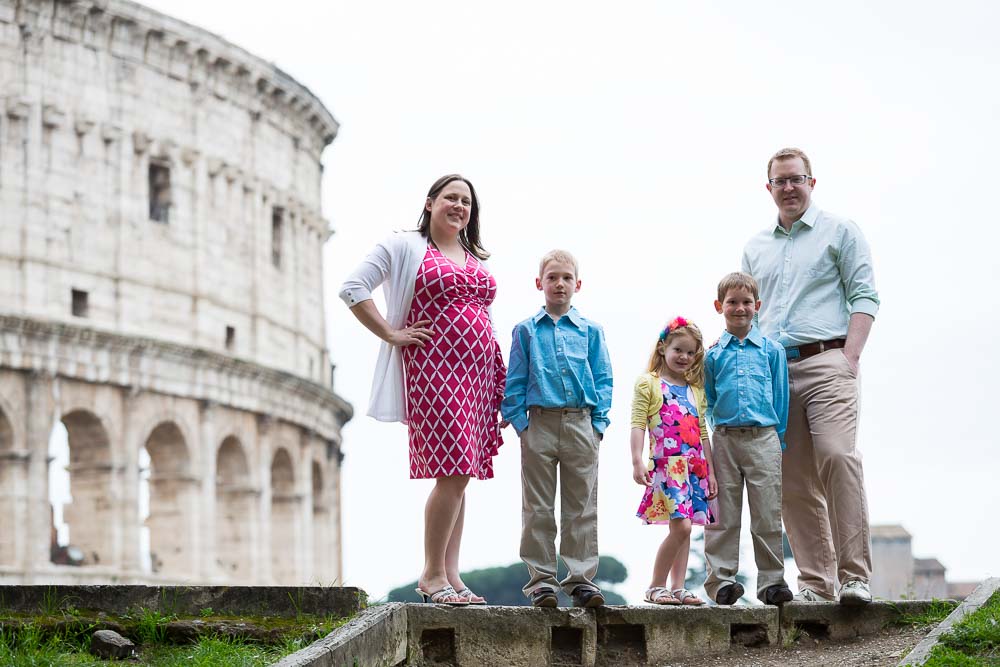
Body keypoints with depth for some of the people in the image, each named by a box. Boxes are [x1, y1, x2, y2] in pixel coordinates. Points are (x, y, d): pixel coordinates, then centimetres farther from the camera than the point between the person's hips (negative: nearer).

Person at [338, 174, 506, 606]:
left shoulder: (477, 260, 22)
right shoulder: (404, 247, 3)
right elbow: (352, 289, -3)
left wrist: (501, 384, 18)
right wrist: (391, 335, -8)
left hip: (478, 375, 7)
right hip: (433, 371, -7)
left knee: (460, 475, 5)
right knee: (453, 473, -14)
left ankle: (450, 575, 9)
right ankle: (432, 574, -5)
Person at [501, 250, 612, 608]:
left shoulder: (591, 331, 8)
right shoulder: (527, 330, 7)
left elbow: (603, 380, 8)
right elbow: (515, 381, 5)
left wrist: (598, 422, -2)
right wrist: (520, 422, -4)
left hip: (581, 426, 1)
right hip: (539, 423, -1)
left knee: (582, 507, 3)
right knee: (538, 508, 2)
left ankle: (581, 578, 7)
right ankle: (541, 579, 7)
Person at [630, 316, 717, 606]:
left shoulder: (696, 390, 18)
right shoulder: (648, 384, 1)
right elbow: (638, 425, -5)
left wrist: (710, 470, 14)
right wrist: (637, 462, -15)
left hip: (695, 467, 6)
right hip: (666, 464, -6)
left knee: (684, 529, 6)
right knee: (680, 526, -16)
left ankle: (679, 588, 9)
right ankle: (656, 586, -6)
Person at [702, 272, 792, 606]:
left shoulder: (772, 350, 6)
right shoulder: (713, 355, 7)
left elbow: (781, 398, 8)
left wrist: (778, 438, 4)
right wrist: (719, 428, 6)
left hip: (764, 438, -1)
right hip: (724, 439, 1)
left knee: (767, 515, -1)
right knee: (723, 516, 2)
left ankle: (771, 581, 5)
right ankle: (721, 579, 6)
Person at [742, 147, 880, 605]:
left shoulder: (839, 232, 8)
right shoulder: (755, 248, 22)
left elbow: (864, 296, 1)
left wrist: (850, 356, -11)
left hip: (824, 362, -5)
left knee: (837, 457, -20)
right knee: (793, 479, 0)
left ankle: (855, 575, -18)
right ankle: (815, 581, 4)